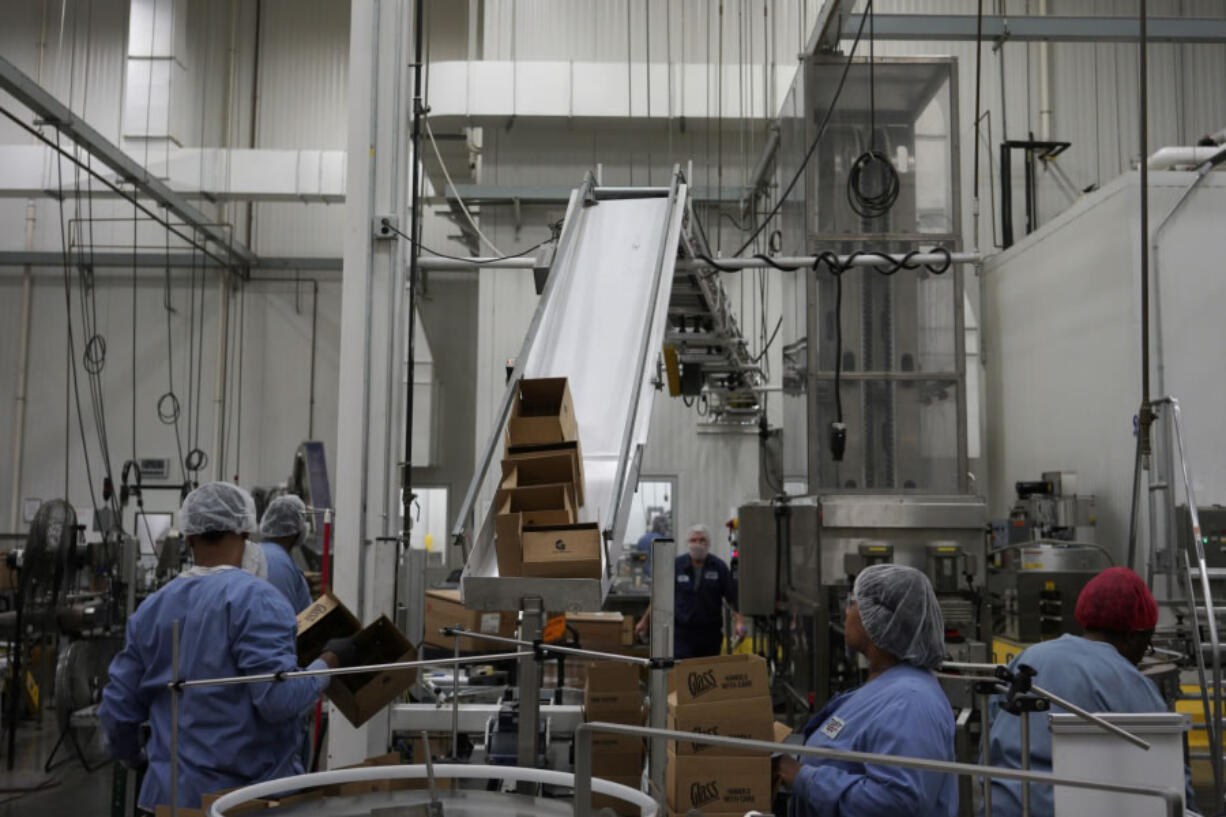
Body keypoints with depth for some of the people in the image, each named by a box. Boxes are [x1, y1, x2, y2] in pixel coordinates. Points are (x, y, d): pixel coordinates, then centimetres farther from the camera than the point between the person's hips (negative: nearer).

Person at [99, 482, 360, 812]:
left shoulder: (152, 608, 5)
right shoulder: (254, 598, -15)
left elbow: (118, 707, 11)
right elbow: (279, 699, -23)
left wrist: (132, 756, 30)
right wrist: (329, 661, -6)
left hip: (172, 791, 6)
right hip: (251, 791, -6)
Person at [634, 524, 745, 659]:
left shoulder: (719, 567, 0)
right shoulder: (677, 565, 0)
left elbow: (732, 597, 0)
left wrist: (739, 620, -13)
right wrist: (645, 620, 9)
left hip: (710, 632, 1)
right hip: (681, 632, -1)